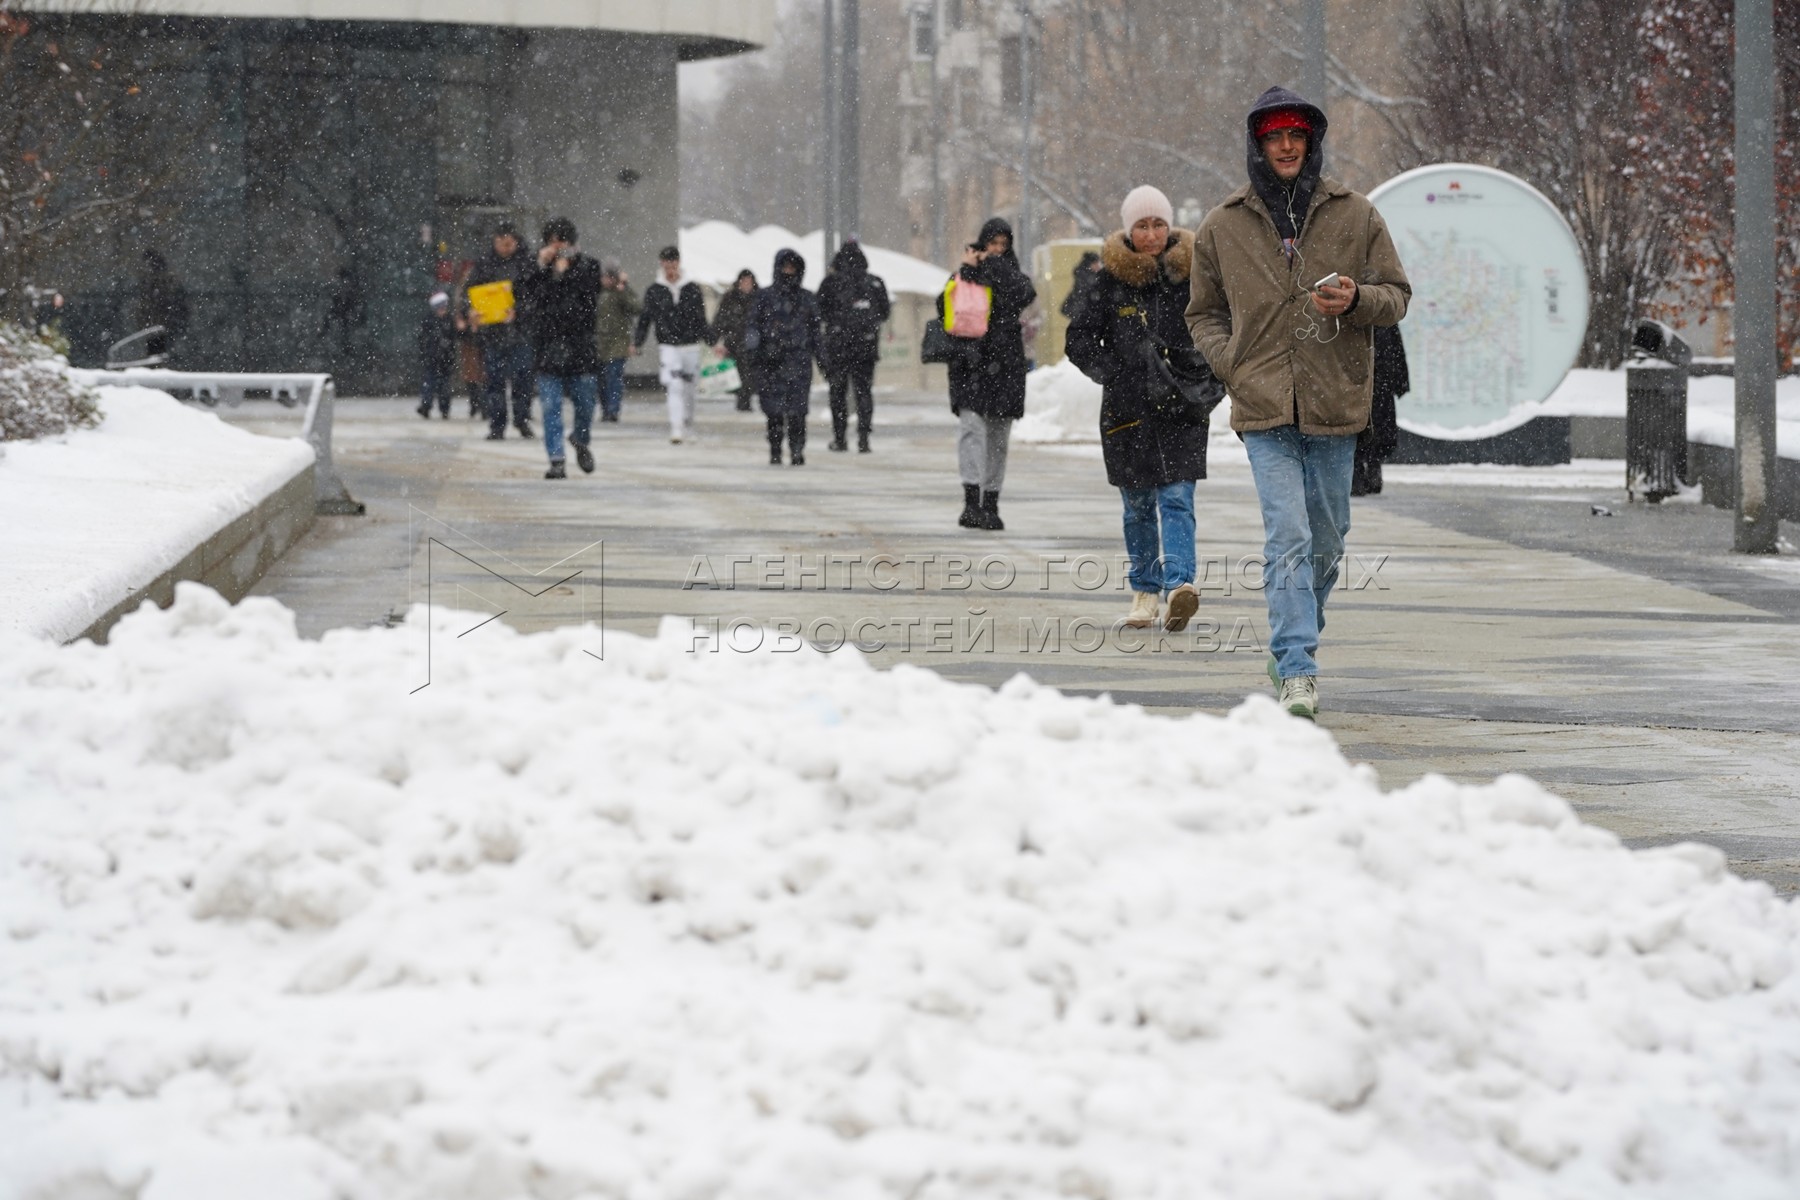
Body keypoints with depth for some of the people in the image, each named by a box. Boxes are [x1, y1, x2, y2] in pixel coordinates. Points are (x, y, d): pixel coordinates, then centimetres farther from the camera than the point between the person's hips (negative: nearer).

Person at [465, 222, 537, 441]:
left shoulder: (527, 262, -1)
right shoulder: (485, 263, 7)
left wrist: (517, 311, -21)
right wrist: (472, 310, -12)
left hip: (520, 330, -2)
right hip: (491, 330, 2)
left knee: (521, 376, -3)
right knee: (494, 377, 3)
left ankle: (523, 420, 11)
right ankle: (496, 425, 8)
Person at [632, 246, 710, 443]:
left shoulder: (692, 289, 4)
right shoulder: (654, 291, 2)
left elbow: (701, 318, 8)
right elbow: (645, 319, 4)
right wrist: (637, 343, -4)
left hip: (690, 345, 2)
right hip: (668, 346, -2)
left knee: (688, 389, 11)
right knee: (674, 387, -15)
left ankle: (688, 428, 27)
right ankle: (676, 429, -20)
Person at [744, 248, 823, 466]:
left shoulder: (806, 298, 14)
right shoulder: (765, 297, 7)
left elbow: (815, 330, 20)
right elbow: (752, 324, 5)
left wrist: (821, 358, 19)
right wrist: (752, 348, -12)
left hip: (799, 360, 1)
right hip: (771, 359, -1)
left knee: (797, 410, -8)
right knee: (774, 410, -3)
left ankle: (797, 451, -3)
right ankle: (775, 452, 7)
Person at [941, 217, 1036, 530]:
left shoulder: (1011, 273, 11)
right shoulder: (964, 275, 8)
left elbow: (1025, 295, -11)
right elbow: (944, 307, -5)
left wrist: (994, 265, -9)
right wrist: (967, 271, -10)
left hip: (1004, 365, 3)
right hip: (970, 363, -3)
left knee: (998, 438, 7)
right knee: (972, 427, -17)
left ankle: (990, 504, 15)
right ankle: (972, 502, -27)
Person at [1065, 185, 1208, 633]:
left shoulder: (1192, 273, 1)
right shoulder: (1109, 280, 1)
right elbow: (1079, 339, 5)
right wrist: (1112, 374, -8)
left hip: (1182, 408, -1)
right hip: (1127, 408, 1)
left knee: (1177, 499, -12)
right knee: (1138, 504, 9)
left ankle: (1179, 583, -24)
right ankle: (1145, 590, 21)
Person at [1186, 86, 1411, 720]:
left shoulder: (1355, 215, 4)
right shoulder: (1223, 227, 6)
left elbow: (1397, 296, 9)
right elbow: (1204, 314, 16)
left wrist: (1356, 301, -14)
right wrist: (1235, 367, -2)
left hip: (1334, 405, 2)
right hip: (1265, 409, -1)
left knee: (1326, 541, 11)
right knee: (1288, 538, -14)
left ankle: (1293, 644, 34)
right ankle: (1297, 674, -18)